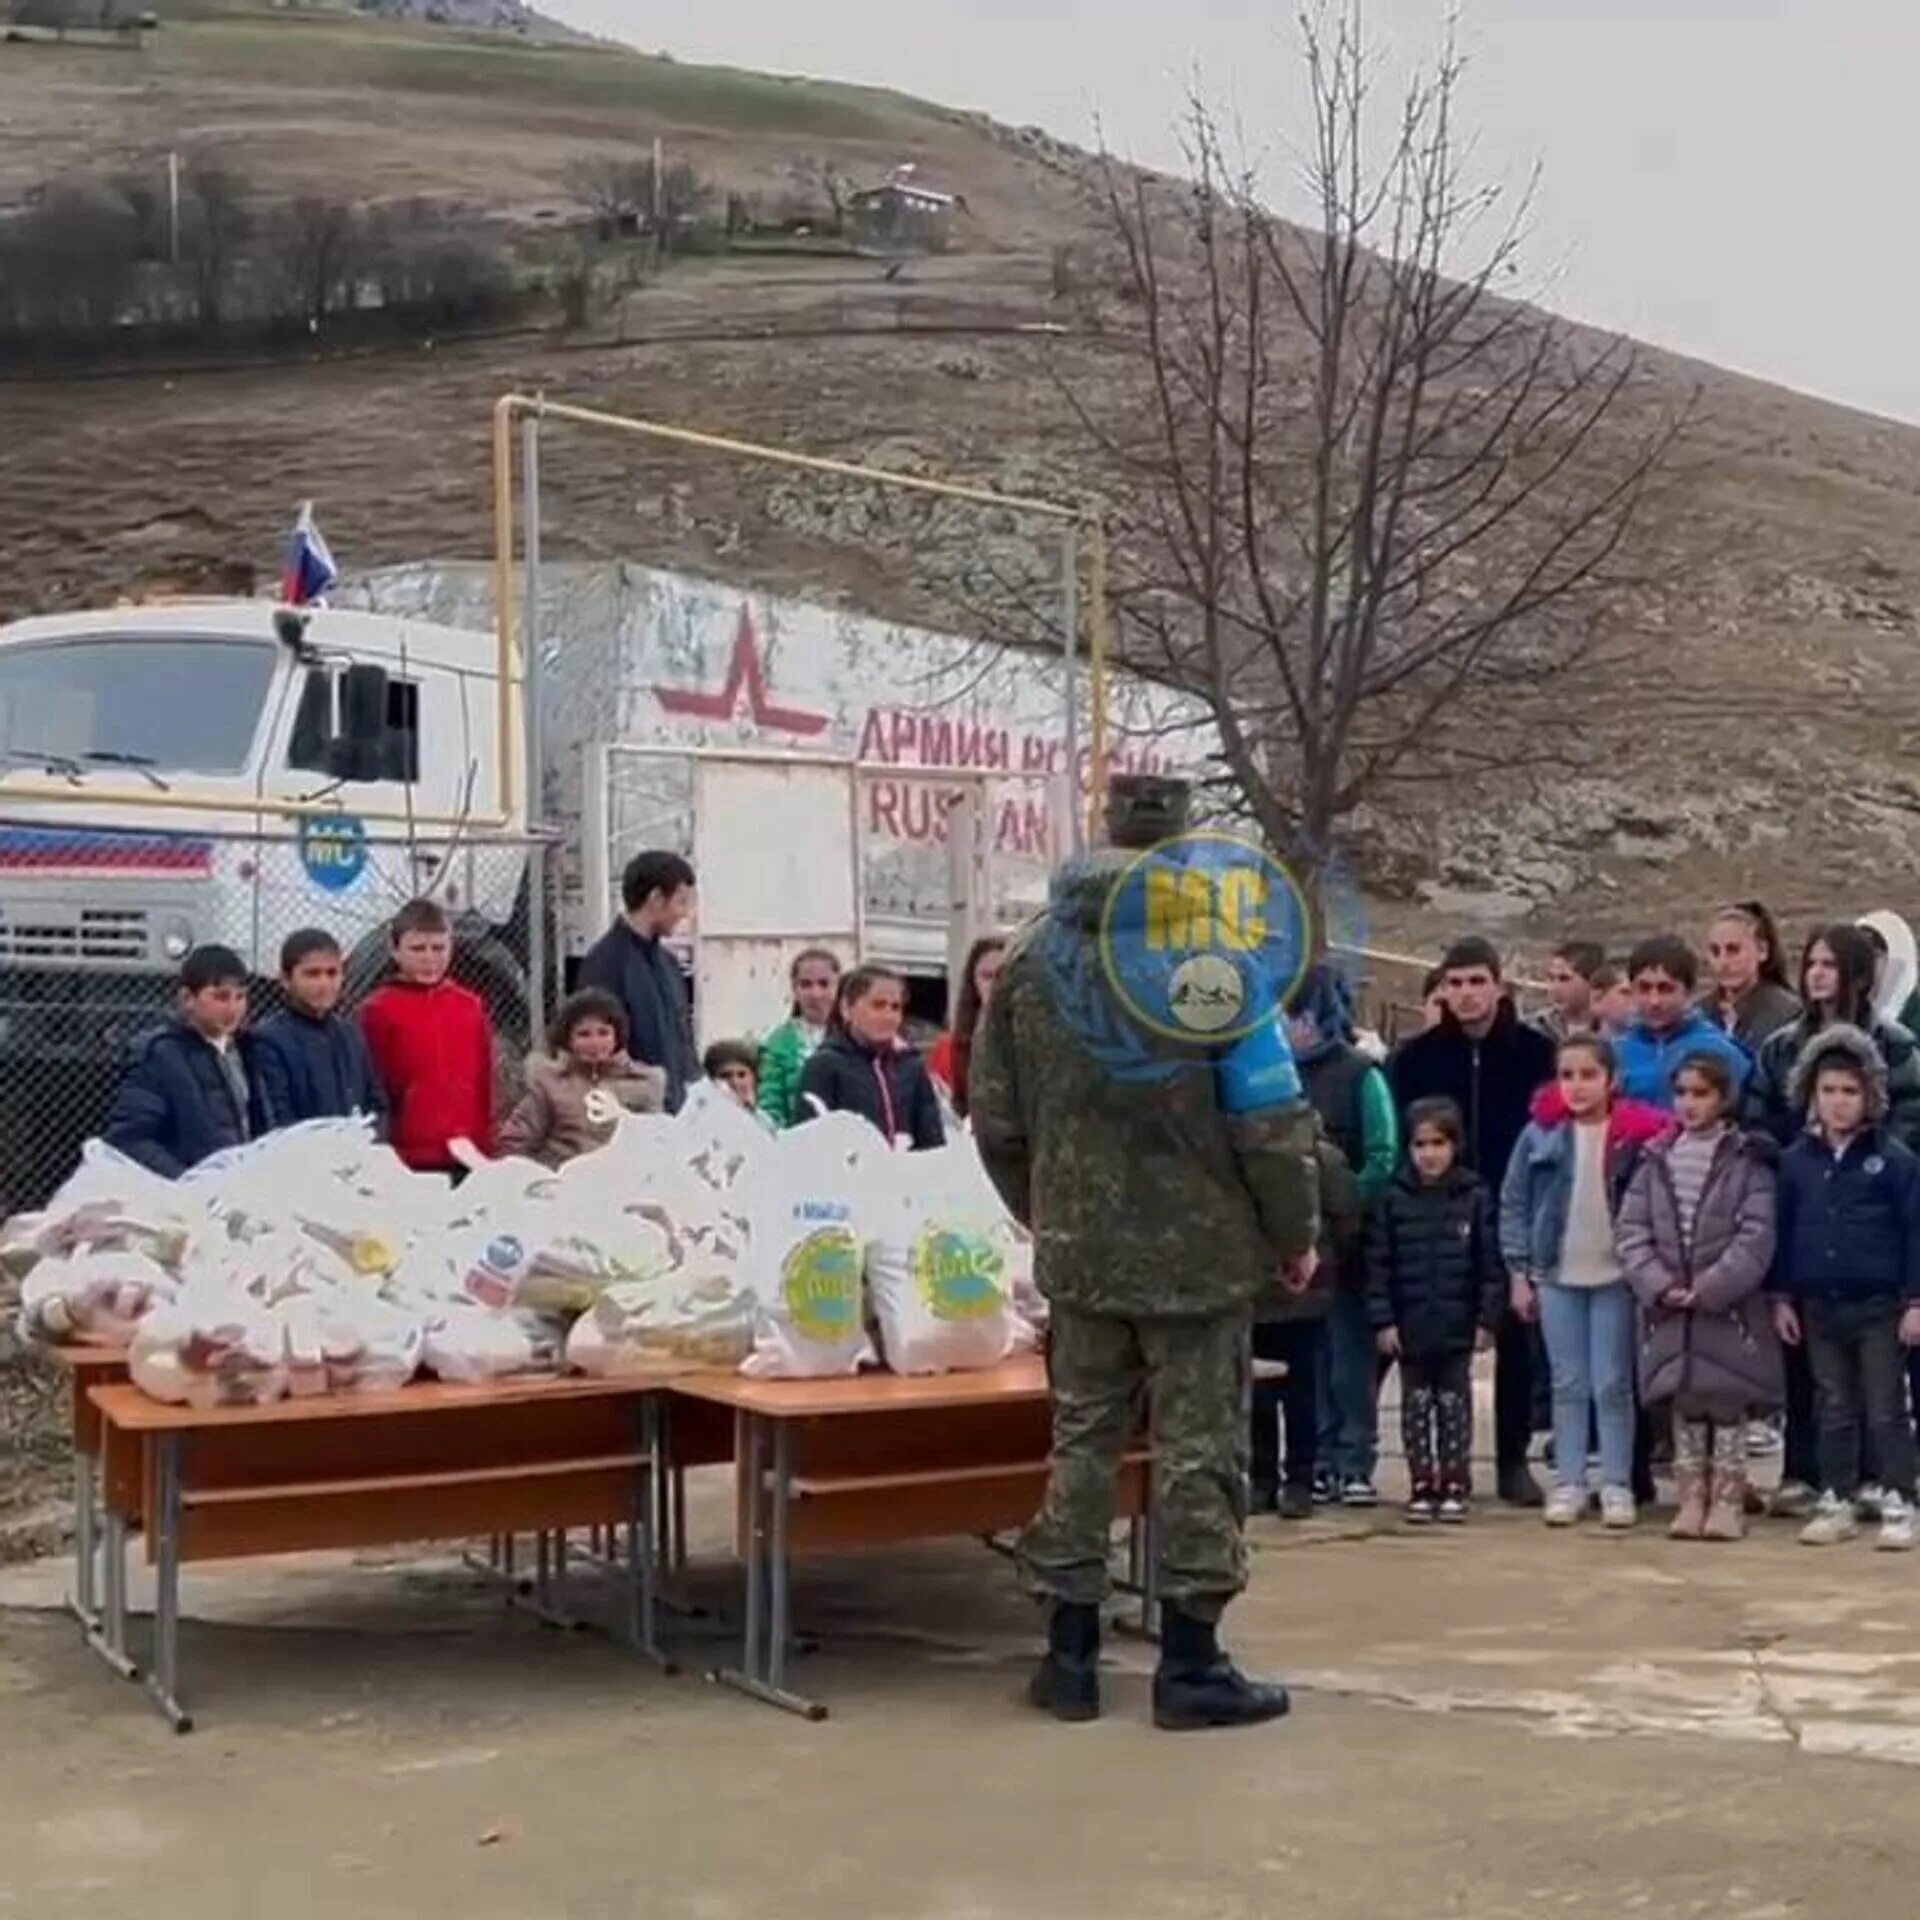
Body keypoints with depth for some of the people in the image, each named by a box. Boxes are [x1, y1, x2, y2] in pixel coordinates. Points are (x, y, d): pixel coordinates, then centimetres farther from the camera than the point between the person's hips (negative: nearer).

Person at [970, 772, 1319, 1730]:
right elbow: (1271, 1118, -12)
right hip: (1199, 1249, -4)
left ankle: (1069, 1653, 18)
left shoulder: (1031, 954, 2)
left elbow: (994, 1115, 8)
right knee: (1199, 1450, 4)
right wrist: (1295, 1235, 1)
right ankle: (1190, 1664, 9)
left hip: (1079, 1250, 4)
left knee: (1081, 1440, 13)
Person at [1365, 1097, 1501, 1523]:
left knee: (1455, 1406, 7)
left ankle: (1455, 1486, 15)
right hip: (1410, 1325, 1)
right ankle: (1422, 1486, 16)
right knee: (1416, 1407, 9)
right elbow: (1378, 1263, -3)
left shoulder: (1474, 1197, -3)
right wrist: (1382, 1319, -8)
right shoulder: (1392, 1198, -3)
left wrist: (1487, 1319, -6)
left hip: (1458, 1326, -1)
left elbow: (1489, 1264, -2)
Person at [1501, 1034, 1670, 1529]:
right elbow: (1514, 1203, 2)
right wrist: (1519, 1272, 0)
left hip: (1616, 1276, -2)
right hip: (1557, 1276, 2)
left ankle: (1617, 1485, 11)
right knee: (1568, 1386, 7)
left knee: (1613, 1385, 4)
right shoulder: (1541, 1134, -3)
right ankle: (1568, 1483, 12)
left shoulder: (1637, 1135, -7)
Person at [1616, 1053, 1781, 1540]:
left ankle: (1728, 1501, 9)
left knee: (1728, 1403, 0)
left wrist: (1709, 1290, -16)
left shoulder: (1749, 1161, -2)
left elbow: (1756, 1238, -10)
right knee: (1684, 1404, 8)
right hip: (1668, 1309, 3)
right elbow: (1631, 1231, 3)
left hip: (1730, 1307, -3)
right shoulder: (1655, 1161, 8)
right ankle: (1692, 1499, 16)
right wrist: (1660, 1285, -11)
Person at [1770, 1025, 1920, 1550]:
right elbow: (1784, 1231, 9)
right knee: (1833, 1410, 12)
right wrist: (1783, 1298, 7)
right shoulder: (1796, 1160, 3)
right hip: (1818, 1306, 4)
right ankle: (1836, 1503, 20)